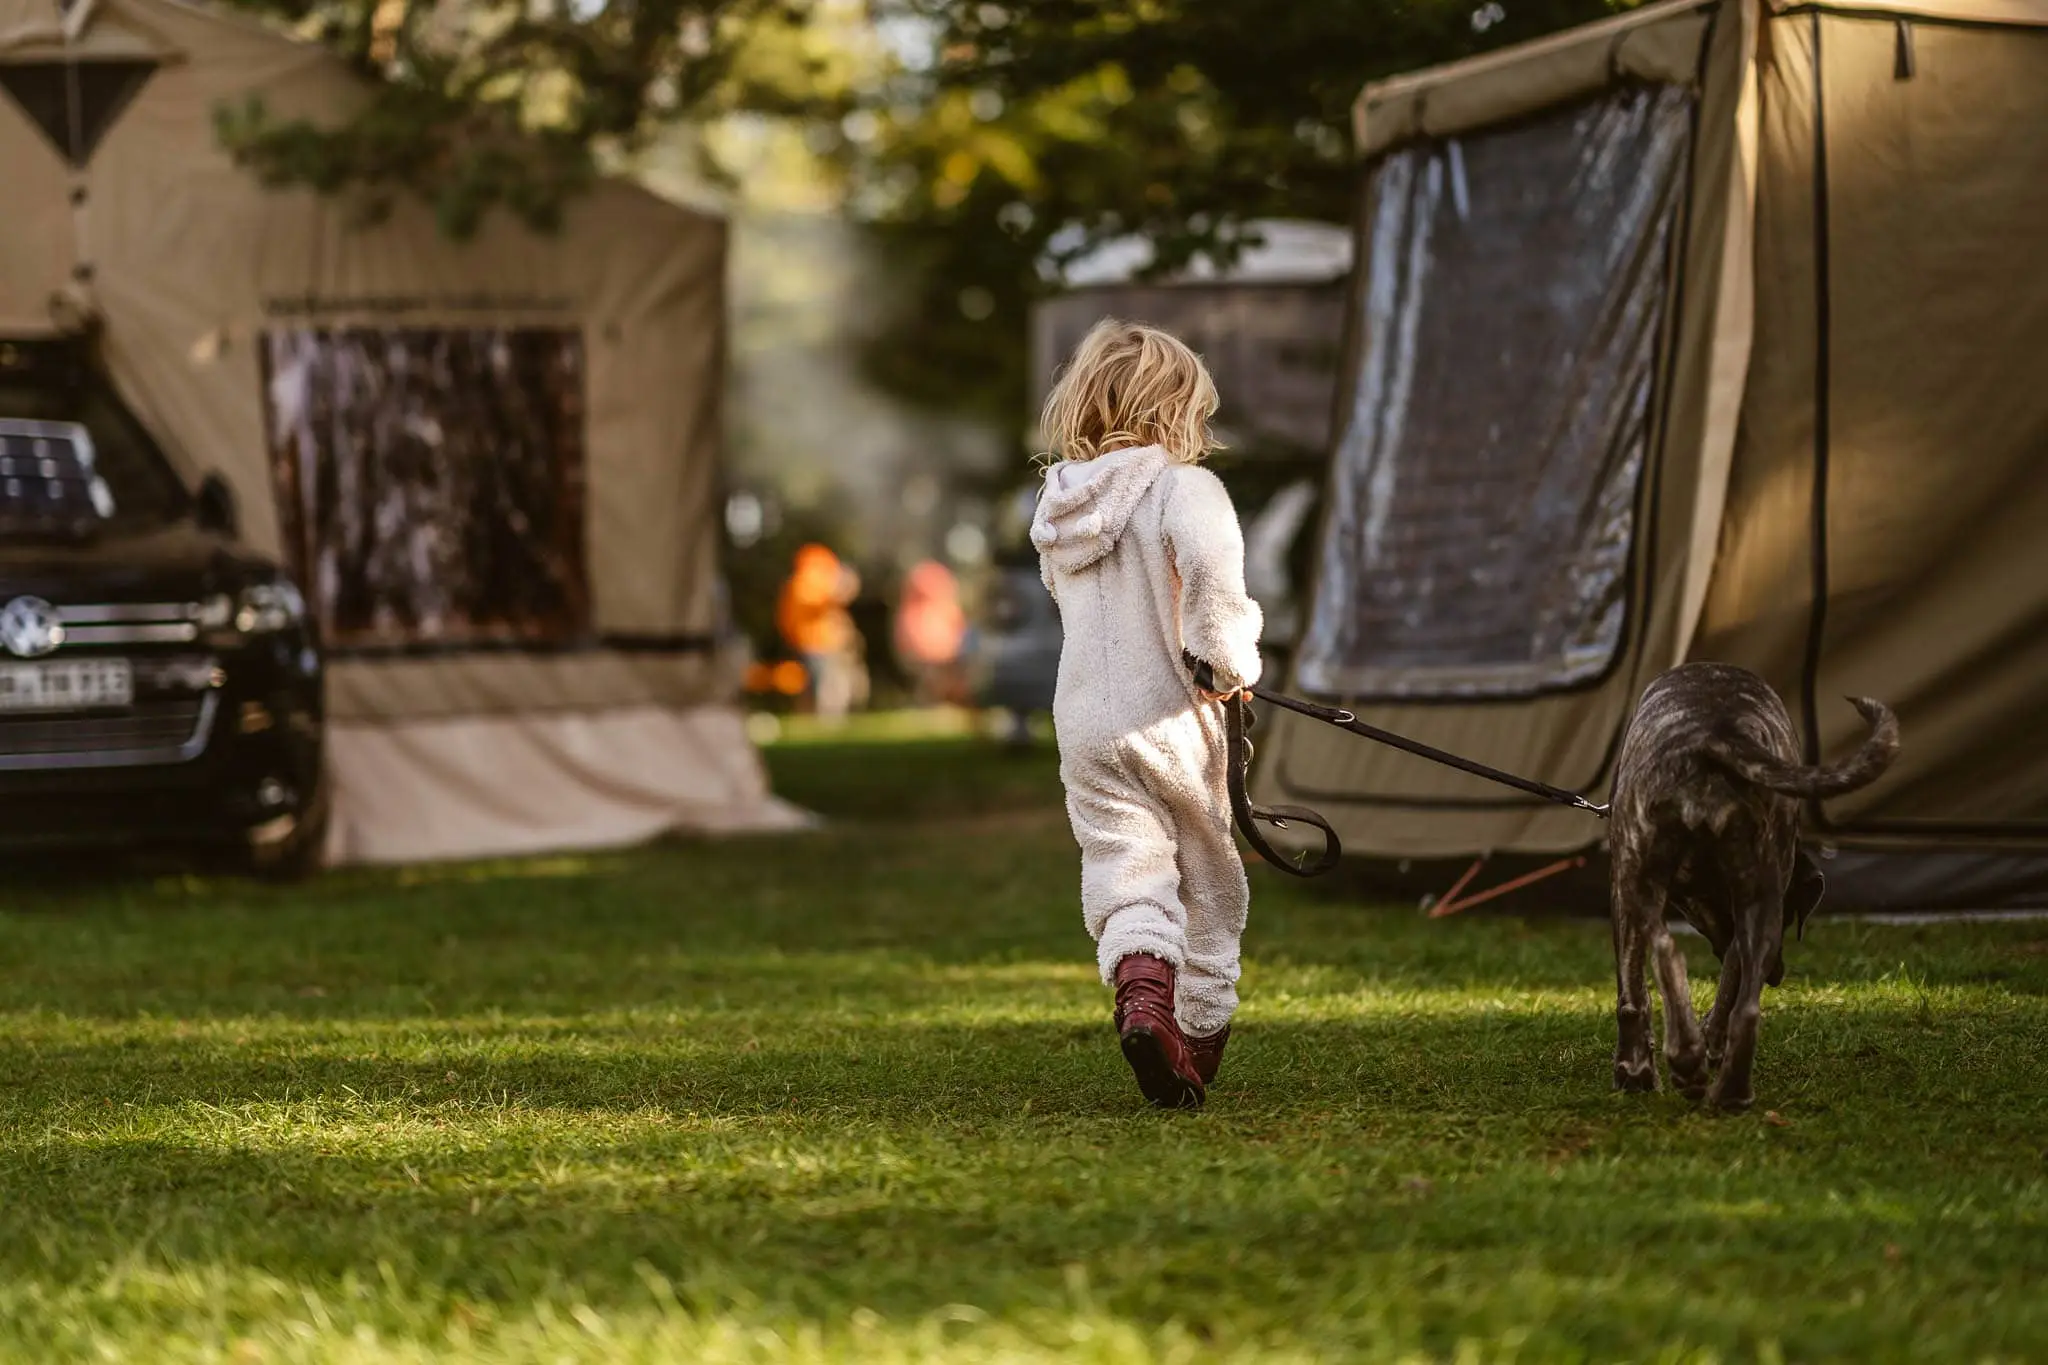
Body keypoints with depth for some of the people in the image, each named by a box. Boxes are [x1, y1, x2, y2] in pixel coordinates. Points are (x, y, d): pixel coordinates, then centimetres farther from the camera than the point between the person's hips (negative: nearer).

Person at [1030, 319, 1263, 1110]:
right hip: (1172, 718, -4)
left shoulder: (1058, 509, 8)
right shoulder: (1184, 488, -11)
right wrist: (1231, 659, -16)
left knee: (1125, 873, 0)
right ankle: (1200, 1034, 23)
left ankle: (1139, 989, -28)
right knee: (1207, 880, 14)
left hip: (1085, 723, 4)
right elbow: (1209, 565, -31)